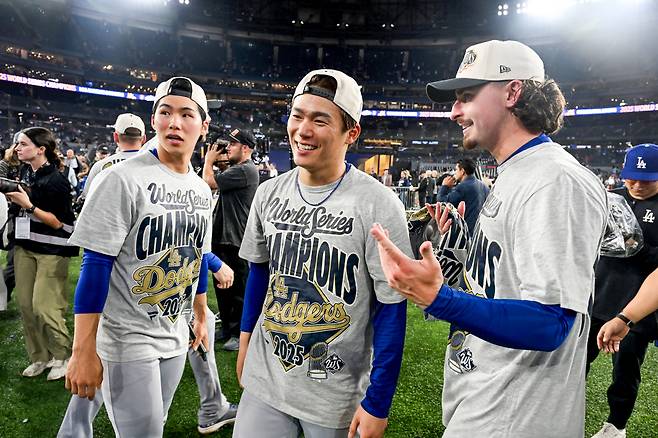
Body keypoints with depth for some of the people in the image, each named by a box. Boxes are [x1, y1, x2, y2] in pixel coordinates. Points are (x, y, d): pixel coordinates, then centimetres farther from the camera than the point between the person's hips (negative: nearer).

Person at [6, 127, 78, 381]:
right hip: (24, 246, 8)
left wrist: (28, 204, -20)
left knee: (43, 307, -8)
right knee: (25, 304, 8)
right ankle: (40, 357, 22)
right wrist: (13, 196, 4)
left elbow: (57, 222, -17)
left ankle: (62, 356, 12)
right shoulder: (25, 172, 7)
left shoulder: (56, 180, -16)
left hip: (51, 251, -7)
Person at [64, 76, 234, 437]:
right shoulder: (124, 179, -16)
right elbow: (95, 265, -18)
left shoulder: (201, 189, 5)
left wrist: (200, 316, 19)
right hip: (127, 338, -6)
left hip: (175, 334, 7)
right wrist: (83, 350, -19)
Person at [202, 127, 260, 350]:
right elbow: (216, 185, 20)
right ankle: (227, 328, 33)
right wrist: (213, 162, 11)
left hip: (236, 240, -11)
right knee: (221, 285, 19)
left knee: (238, 288, 0)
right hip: (223, 237, 11)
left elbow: (209, 182, -18)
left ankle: (239, 334, 12)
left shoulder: (245, 170, -17)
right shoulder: (235, 169, 16)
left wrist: (209, 160, 0)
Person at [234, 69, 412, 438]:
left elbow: (391, 309, -14)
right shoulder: (269, 193, -2)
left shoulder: (378, 205, -18)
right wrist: (246, 338, 14)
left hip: (339, 394, -4)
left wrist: (377, 403, -13)